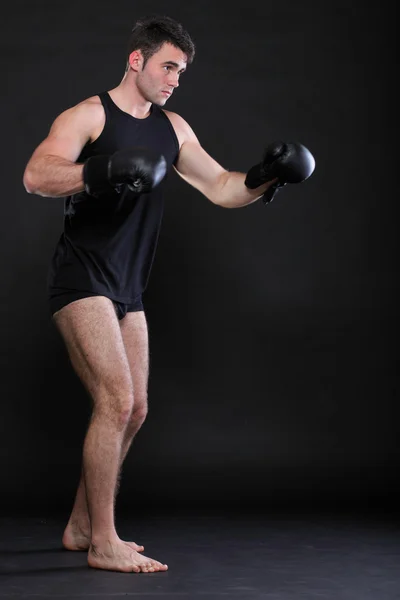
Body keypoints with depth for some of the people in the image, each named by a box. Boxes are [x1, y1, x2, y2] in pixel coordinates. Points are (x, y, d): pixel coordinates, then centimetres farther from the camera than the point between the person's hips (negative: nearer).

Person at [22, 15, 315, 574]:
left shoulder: (172, 128, 12)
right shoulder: (89, 116, -9)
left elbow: (221, 188, 12)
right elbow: (35, 176, -24)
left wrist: (265, 177, -6)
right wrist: (98, 173, -39)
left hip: (127, 290, 8)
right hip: (81, 280, -8)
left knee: (133, 411, 9)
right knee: (116, 400, -17)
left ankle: (81, 527, 23)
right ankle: (103, 543, -8)